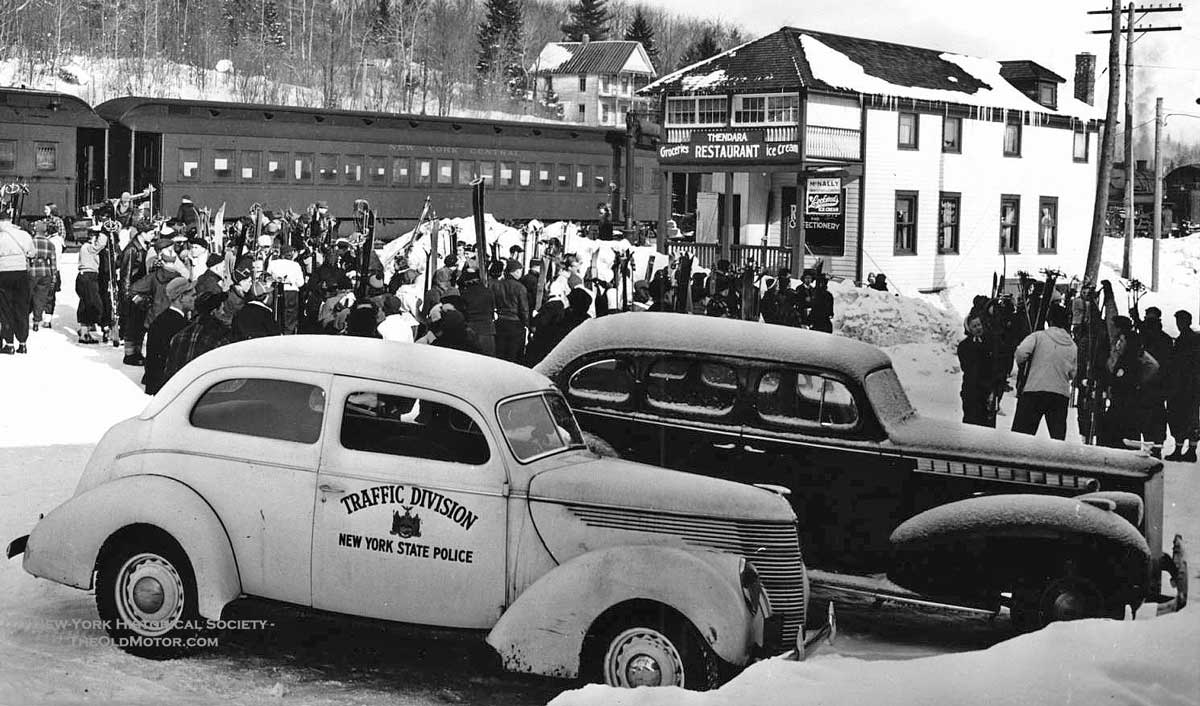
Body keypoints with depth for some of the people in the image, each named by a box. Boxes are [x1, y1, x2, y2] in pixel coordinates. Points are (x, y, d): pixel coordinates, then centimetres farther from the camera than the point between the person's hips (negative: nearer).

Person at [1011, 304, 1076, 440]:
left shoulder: (1038, 336, -2)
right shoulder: (1072, 345, 11)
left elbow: (1020, 353, -15)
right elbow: (1073, 374, 12)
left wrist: (1020, 362, 6)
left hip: (1035, 389, -4)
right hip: (1062, 393, 4)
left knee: (1021, 433, -3)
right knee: (1058, 435, 6)